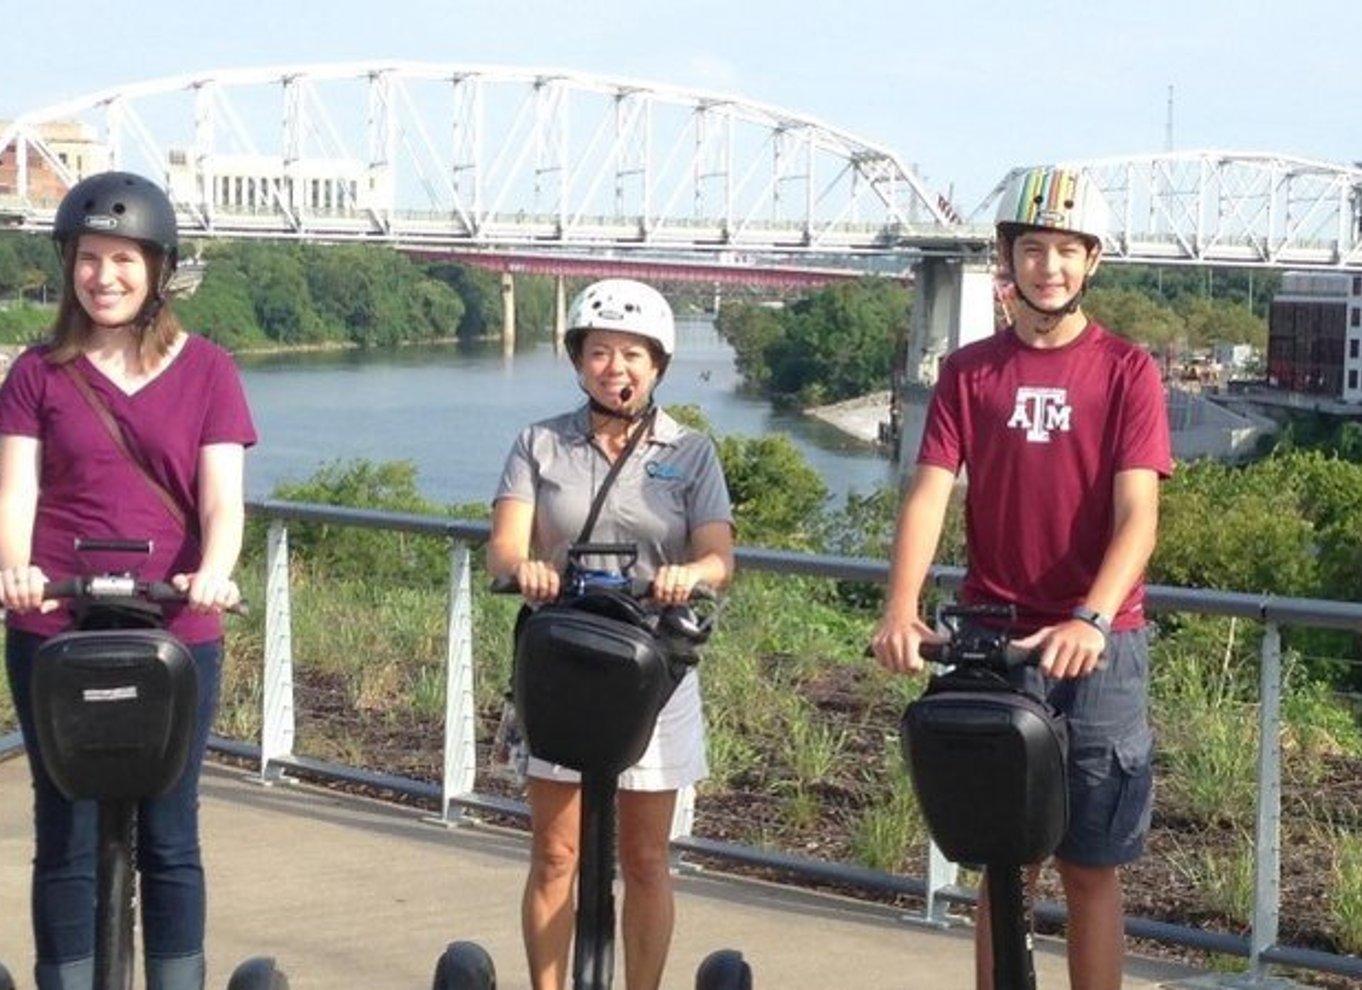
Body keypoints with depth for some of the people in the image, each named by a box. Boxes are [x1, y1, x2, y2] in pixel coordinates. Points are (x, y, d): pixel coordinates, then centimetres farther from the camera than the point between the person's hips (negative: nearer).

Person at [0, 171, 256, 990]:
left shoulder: (206, 370, 5)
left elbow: (222, 498, -4)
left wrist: (211, 575, -25)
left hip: (176, 637, 0)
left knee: (169, 838, 7)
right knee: (67, 838, 5)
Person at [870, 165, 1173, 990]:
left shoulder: (1127, 371, -2)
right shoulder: (969, 372, 4)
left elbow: (1137, 514, -11)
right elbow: (930, 495, -6)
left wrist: (1091, 621, -28)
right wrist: (902, 608, -24)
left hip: (1098, 644, -2)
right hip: (993, 641, 2)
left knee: (1091, 867, 4)